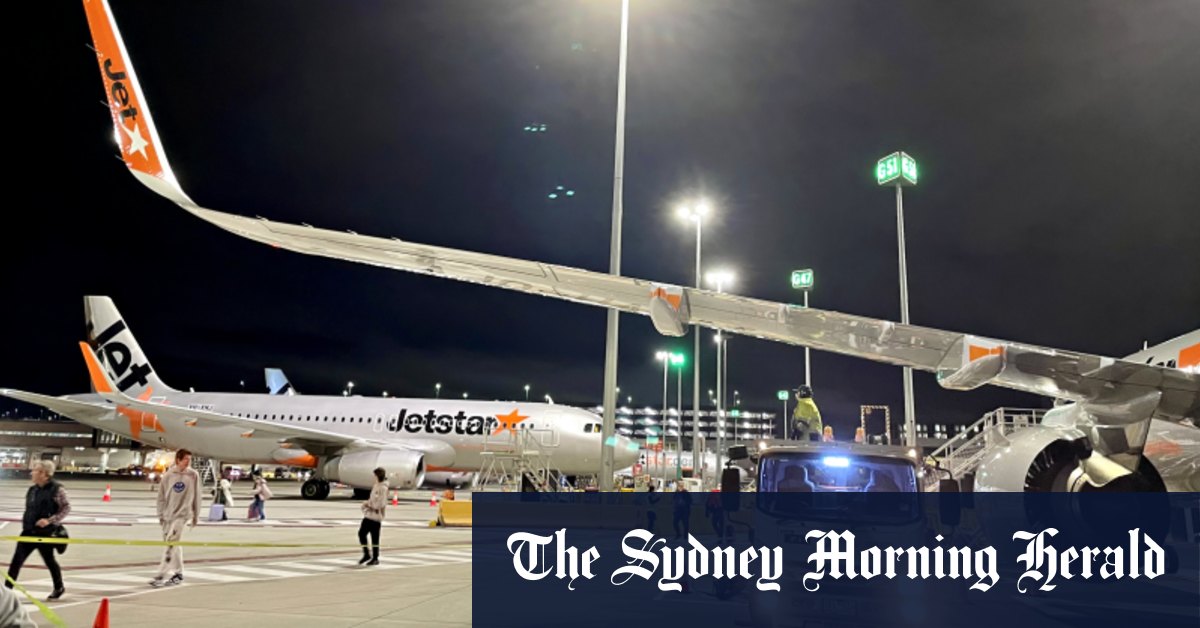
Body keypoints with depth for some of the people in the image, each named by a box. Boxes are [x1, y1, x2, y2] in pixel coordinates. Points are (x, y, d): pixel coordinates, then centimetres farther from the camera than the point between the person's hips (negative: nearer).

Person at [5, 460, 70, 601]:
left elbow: (66, 508, -14)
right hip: (29, 531, 6)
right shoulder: (32, 490, 7)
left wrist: (49, 520, -23)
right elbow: (29, 510, 18)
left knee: (49, 561, 10)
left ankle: (59, 588, 29)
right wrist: (25, 525, 15)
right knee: (16, 560, -2)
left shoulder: (56, 489, -14)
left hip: (45, 533, -6)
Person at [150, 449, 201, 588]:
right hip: (168, 515, 3)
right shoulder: (168, 475, 0)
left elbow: (196, 497, 1)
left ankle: (161, 576, -10)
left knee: (171, 544, -11)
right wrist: (161, 514, 3)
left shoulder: (193, 475, -3)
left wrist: (196, 516, 3)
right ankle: (178, 573, 22)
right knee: (174, 545, 11)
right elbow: (161, 496, 6)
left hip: (182, 514, -3)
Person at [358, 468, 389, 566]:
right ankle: (366, 554, 19)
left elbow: (380, 504, -20)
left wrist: (368, 503, -11)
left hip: (376, 516, -8)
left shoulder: (383, 488, -14)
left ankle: (375, 558, 10)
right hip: (368, 515, 8)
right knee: (361, 533, 6)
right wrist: (367, 503, 2)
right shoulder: (376, 486, 13)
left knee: (375, 538, -1)